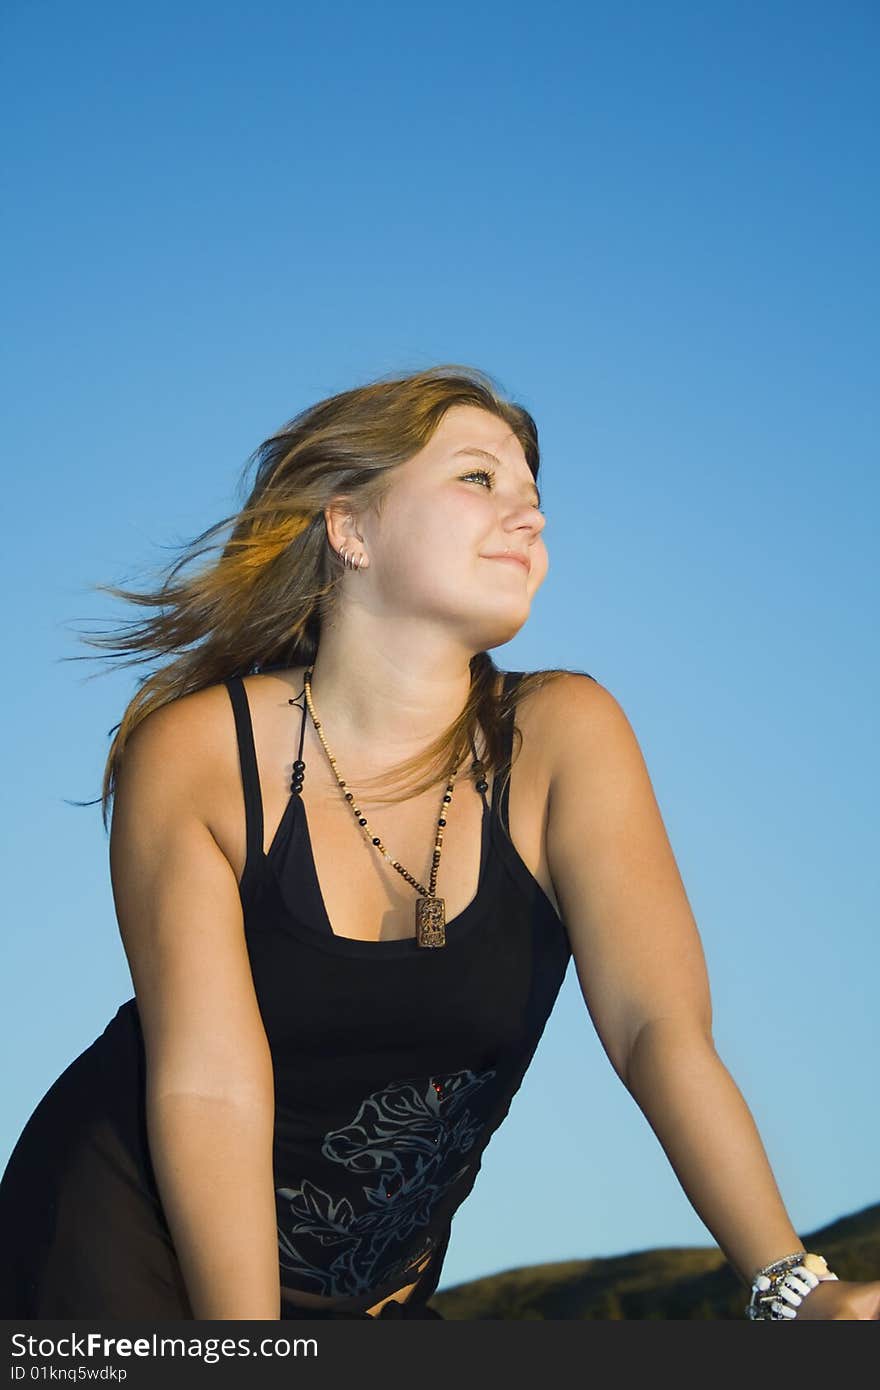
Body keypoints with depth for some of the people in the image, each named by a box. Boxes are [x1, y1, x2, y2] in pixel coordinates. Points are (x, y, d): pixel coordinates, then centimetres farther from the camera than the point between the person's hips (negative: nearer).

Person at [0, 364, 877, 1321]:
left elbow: (661, 1026, -19)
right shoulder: (192, 752, -15)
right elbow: (210, 1080, -20)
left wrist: (789, 1282, -30)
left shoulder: (561, 738, -11)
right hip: (126, 1240, -2)